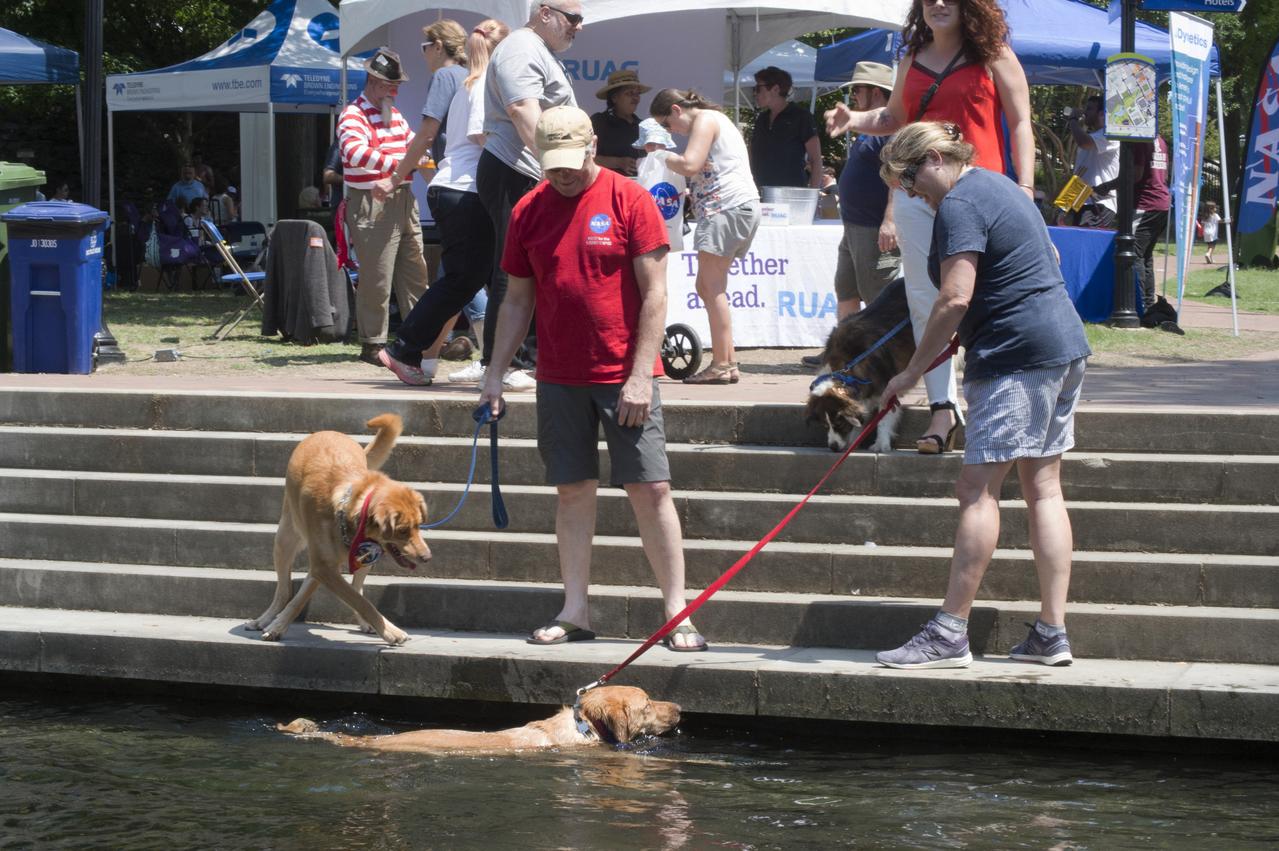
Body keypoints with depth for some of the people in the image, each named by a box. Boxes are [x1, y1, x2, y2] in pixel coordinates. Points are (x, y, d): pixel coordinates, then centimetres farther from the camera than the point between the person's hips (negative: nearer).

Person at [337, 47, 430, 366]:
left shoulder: (394, 115, 19)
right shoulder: (353, 115, -10)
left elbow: (412, 144, 33)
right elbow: (355, 153, -28)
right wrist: (397, 164, -33)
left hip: (403, 200, 9)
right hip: (371, 204, -9)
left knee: (415, 271, 11)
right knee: (377, 278, -7)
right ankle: (372, 344, -1)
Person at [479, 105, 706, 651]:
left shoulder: (629, 200, -5)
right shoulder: (529, 211, 7)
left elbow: (654, 293, -7)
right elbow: (518, 300, 14)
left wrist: (641, 375, -13)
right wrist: (496, 373, 9)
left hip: (623, 376, -4)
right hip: (559, 378, 4)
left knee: (650, 489, -5)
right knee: (573, 491, 6)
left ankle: (677, 614, 0)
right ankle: (575, 612, 11)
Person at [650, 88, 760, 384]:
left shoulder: (705, 120, -6)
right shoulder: (715, 120, 25)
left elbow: (689, 165, -18)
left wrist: (668, 159, -1)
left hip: (728, 207, -11)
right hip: (738, 207, 11)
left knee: (712, 288, -11)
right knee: (707, 288, 12)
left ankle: (722, 365, -13)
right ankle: (728, 360, 10)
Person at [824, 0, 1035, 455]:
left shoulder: (994, 56, 3)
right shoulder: (912, 59, 15)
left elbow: (1020, 124, 2)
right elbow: (894, 117, 28)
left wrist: (1024, 187, -8)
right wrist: (854, 120, 8)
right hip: (916, 192, 4)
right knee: (925, 301, -1)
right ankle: (942, 410, -1)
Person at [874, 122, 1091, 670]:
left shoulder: (960, 204, -12)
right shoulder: (997, 186, 19)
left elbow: (955, 299, -21)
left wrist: (912, 372, -14)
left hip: (1017, 356, -10)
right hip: (1064, 344, 10)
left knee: (978, 488, -10)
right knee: (1042, 487, 9)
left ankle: (949, 634, -12)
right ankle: (1052, 634, 8)